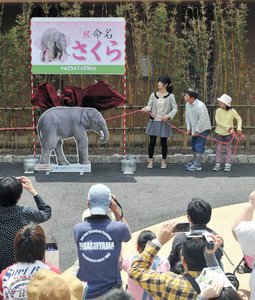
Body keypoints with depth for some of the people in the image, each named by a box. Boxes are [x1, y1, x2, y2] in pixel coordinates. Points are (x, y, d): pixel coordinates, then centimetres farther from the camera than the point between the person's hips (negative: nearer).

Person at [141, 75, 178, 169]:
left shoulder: (170, 96, -2)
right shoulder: (153, 95, 5)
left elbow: (175, 109, -2)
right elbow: (149, 106, -1)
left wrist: (168, 116, -17)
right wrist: (146, 108, -24)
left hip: (164, 122, -2)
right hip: (154, 121, 2)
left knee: (163, 142, 5)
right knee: (152, 142, 2)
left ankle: (163, 161, 17)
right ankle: (150, 161, 12)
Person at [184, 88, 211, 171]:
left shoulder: (200, 106, -25)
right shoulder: (188, 104, 1)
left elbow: (202, 119, -24)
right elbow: (187, 117, 11)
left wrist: (197, 130, -19)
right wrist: (188, 128, 4)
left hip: (202, 128, -9)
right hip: (194, 128, 9)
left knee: (199, 146, -8)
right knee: (194, 145, 17)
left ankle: (197, 165, -4)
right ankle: (195, 162, 31)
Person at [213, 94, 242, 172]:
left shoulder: (232, 111, -12)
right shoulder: (218, 111, -11)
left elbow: (239, 119, 0)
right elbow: (218, 122, -14)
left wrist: (239, 128, -12)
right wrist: (227, 127, -21)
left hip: (228, 133, -1)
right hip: (219, 132, 1)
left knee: (228, 148, 6)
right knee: (219, 148, 6)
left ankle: (228, 165, 14)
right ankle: (217, 164, 14)